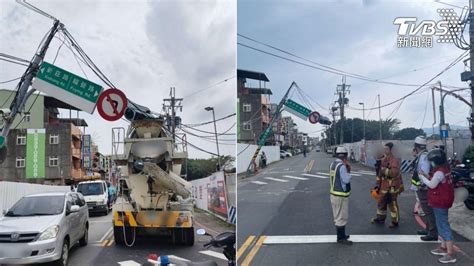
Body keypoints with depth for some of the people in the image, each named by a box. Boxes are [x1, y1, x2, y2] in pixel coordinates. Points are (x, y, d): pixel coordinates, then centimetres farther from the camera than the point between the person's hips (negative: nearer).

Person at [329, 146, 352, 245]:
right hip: (341, 195, -9)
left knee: (338, 216, 18)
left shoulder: (333, 164, 7)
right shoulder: (342, 166, -21)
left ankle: (341, 235, 30)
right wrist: (348, 170, -7)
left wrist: (347, 169, 3)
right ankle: (341, 238, 6)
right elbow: (346, 180, -20)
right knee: (342, 217, -1)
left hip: (334, 193, 9)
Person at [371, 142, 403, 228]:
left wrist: (384, 170, -28)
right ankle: (380, 219, 32)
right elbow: (379, 173, 16)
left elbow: (394, 172, -31)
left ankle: (395, 222, 12)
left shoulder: (394, 160, -17)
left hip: (392, 187, -8)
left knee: (392, 204, 0)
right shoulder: (382, 160, 10)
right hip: (384, 186, 8)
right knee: (381, 202, 17)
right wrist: (377, 185, 16)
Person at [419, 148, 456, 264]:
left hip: (440, 202, -11)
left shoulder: (439, 172, -22)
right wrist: (426, 175, 4)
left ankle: (450, 254, -5)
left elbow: (432, 185, -19)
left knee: (444, 225, -7)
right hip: (442, 201, 11)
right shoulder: (444, 168, 9)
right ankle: (443, 248, 30)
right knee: (441, 224, 20)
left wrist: (422, 177, -7)